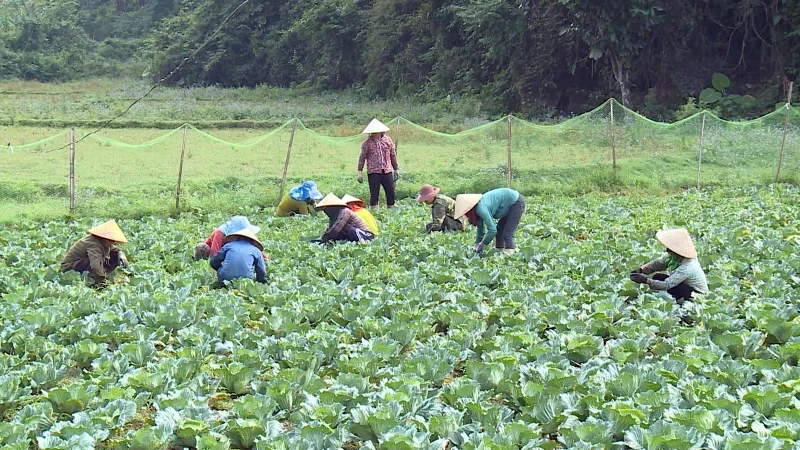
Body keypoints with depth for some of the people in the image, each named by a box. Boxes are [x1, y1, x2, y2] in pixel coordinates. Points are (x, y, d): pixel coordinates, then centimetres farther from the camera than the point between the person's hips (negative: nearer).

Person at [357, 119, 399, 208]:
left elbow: (393, 155, 16)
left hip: (387, 171, 3)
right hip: (373, 172, -3)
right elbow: (362, 158, 3)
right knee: (374, 194, -2)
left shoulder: (387, 140, 8)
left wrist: (396, 169, 16)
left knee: (391, 193, 2)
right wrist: (359, 172, -1)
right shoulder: (367, 143, 0)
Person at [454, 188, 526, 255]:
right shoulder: (477, 208, 1)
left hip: (516, 203, -10)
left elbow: (492, 230, -27)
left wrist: (483, 244, -13)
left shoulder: (481, 209, -27)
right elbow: (480, 229, 15)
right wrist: (477, 244, 14)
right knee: (499, 230, 16)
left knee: (507, 234, -13)